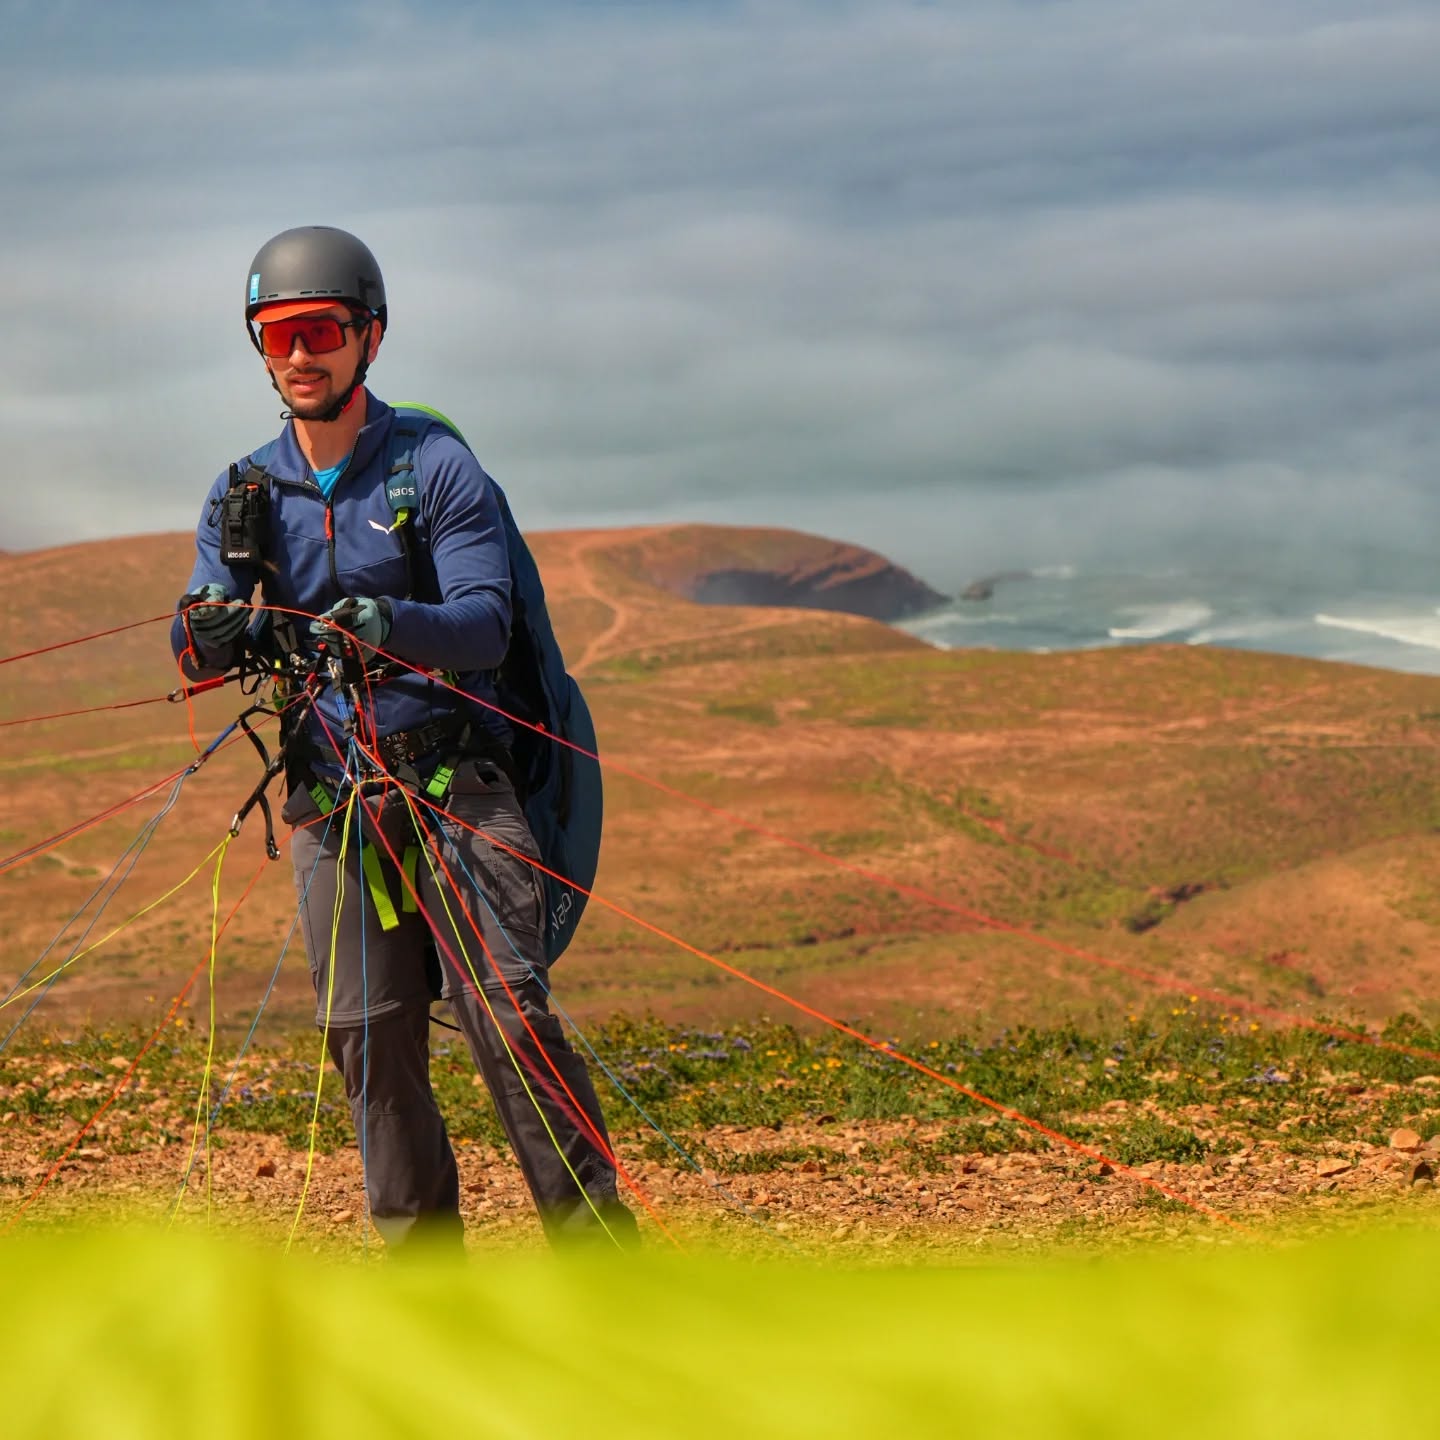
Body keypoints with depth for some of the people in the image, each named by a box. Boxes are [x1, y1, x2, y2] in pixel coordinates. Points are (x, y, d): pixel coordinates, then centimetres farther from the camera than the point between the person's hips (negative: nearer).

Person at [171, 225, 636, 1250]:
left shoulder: (438, 468, -1)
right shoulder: (244, 493, 11)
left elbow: (484, 625, -12)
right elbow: (195, 645, 3)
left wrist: (391, 623, -34)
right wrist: (215, 634, -23)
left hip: (455, 784, -3)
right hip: (331, 802, 4)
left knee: (509, 1012, -14)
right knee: (371, 1041, 1)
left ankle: (600, 1251, -11)